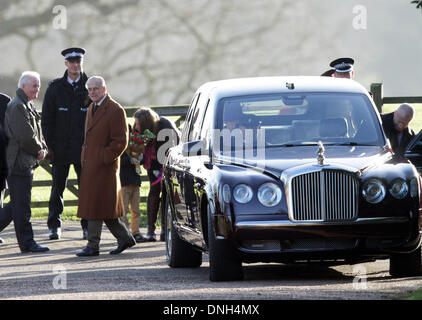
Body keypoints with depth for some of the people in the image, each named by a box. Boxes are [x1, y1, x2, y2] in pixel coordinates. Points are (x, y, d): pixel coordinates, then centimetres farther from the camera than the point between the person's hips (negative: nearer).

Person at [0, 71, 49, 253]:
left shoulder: (28, 107, 19)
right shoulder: (17, 107, -14)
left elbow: (37, 134, 23)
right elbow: (26, 137, -21)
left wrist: (43, 149, 5)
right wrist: (38, 151, -5)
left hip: (27, 162, 10)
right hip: (19, 162, -10)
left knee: (17, 203, 14)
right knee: (22, 204, -5)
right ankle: (27, 243, -2)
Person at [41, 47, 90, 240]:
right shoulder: (55, 88, 4)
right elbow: (47, 120, 4)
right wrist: (49, 146, -4)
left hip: (84, 148, 0)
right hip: (60, 148, 0)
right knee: (58, 187, 2)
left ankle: (88, 225, 9)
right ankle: (54, 226, 8)